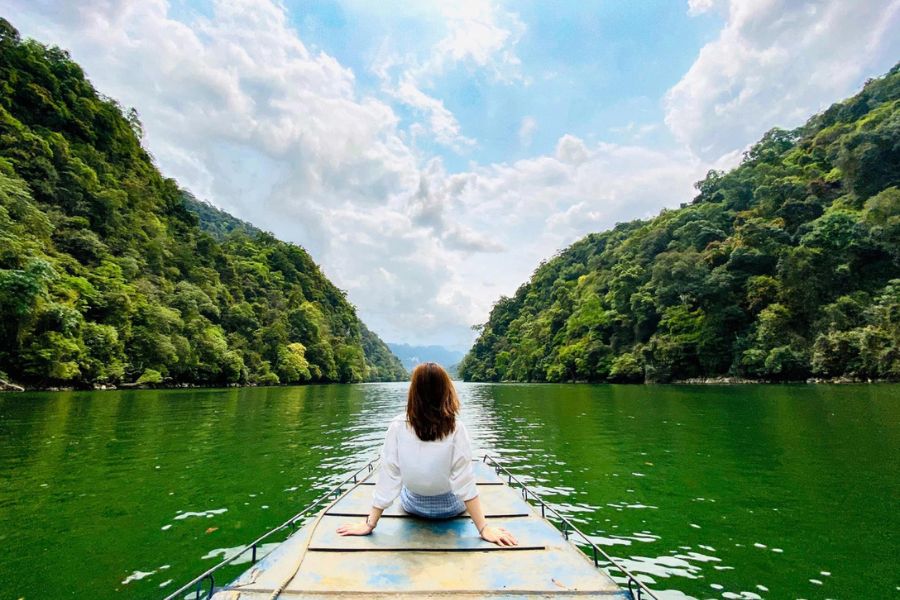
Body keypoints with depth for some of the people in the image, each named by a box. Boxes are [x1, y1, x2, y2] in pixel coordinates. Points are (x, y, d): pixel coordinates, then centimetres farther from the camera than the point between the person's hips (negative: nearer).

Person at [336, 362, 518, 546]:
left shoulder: (398, 426, -25)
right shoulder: (456, 429, -28)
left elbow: (387, 479, -21)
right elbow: (465, 483, -26)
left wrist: (369, 524, -11)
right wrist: (484, 528, -17)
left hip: (413, 505, 1)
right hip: (451, 507, 0)